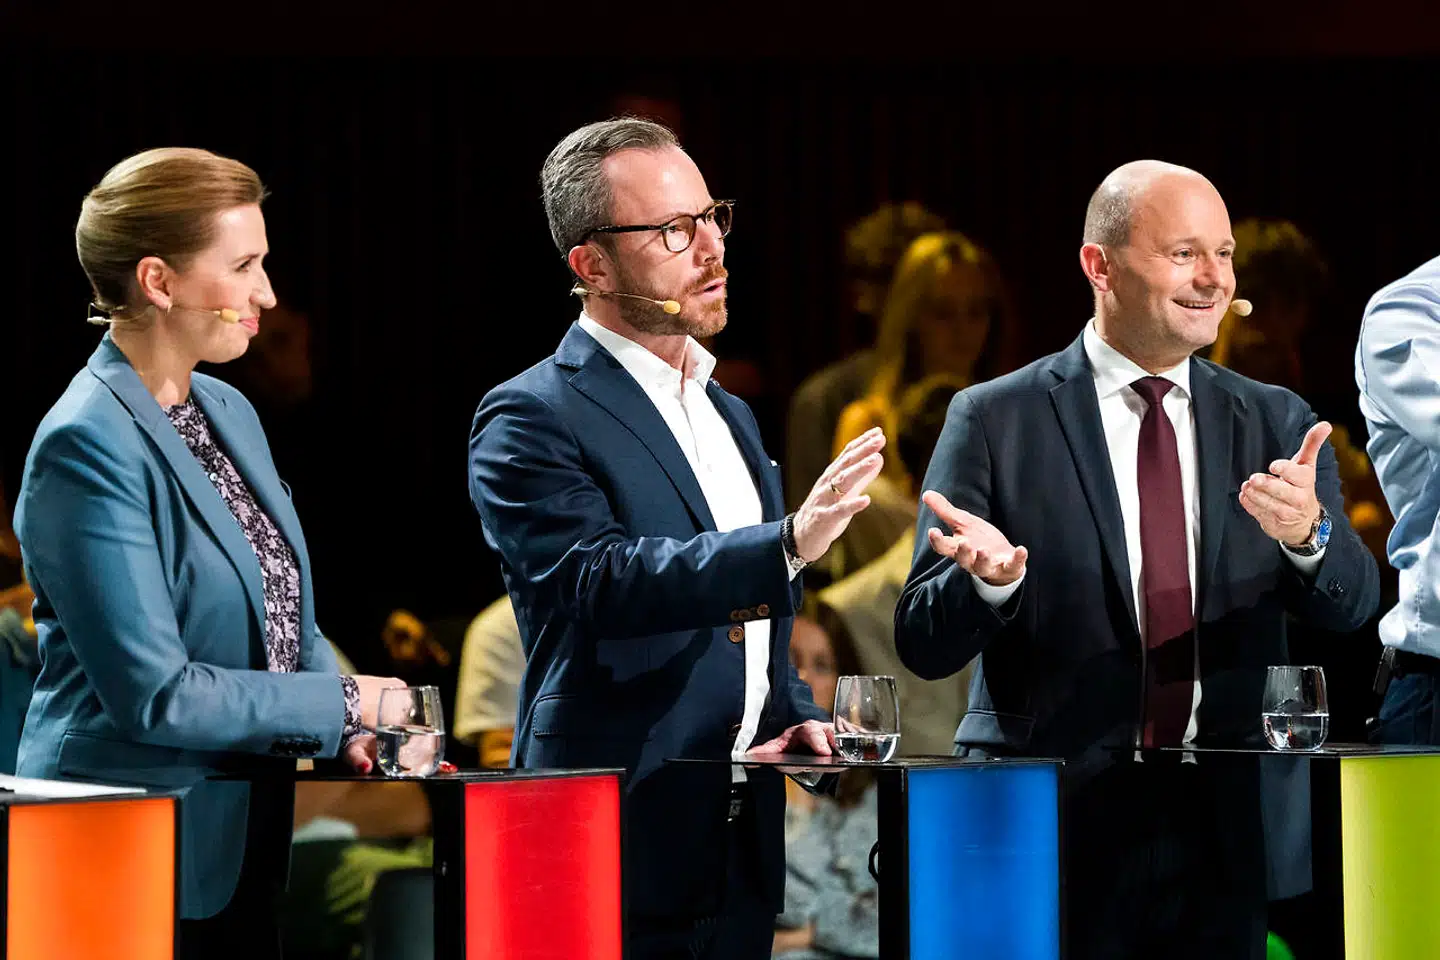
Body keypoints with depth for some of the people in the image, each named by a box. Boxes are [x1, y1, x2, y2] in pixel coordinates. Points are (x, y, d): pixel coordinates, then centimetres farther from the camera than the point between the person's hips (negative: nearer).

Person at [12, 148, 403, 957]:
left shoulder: (229, 413, 10)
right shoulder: (87, 446, -17)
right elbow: (153, 694, -21)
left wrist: (356, 734, -1)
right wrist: (341, 703, -12)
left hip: (245, 844, 8)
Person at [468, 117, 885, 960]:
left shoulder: (731, 415, 18)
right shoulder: (531, 418, -8)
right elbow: (601, 581, -25)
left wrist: (795, 713, 8)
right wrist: (788, 544, -36)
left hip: (743, 852, 7)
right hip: (625, 851, -7)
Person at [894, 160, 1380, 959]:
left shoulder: (1275, 422, 9)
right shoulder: (995, 420, -1)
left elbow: (1352, 605, -2)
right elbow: (923, 644, -2)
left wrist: (1307, 531, -25)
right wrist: (990, 579, -25)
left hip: (1231, 824, 3)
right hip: (1056, 824, -3)